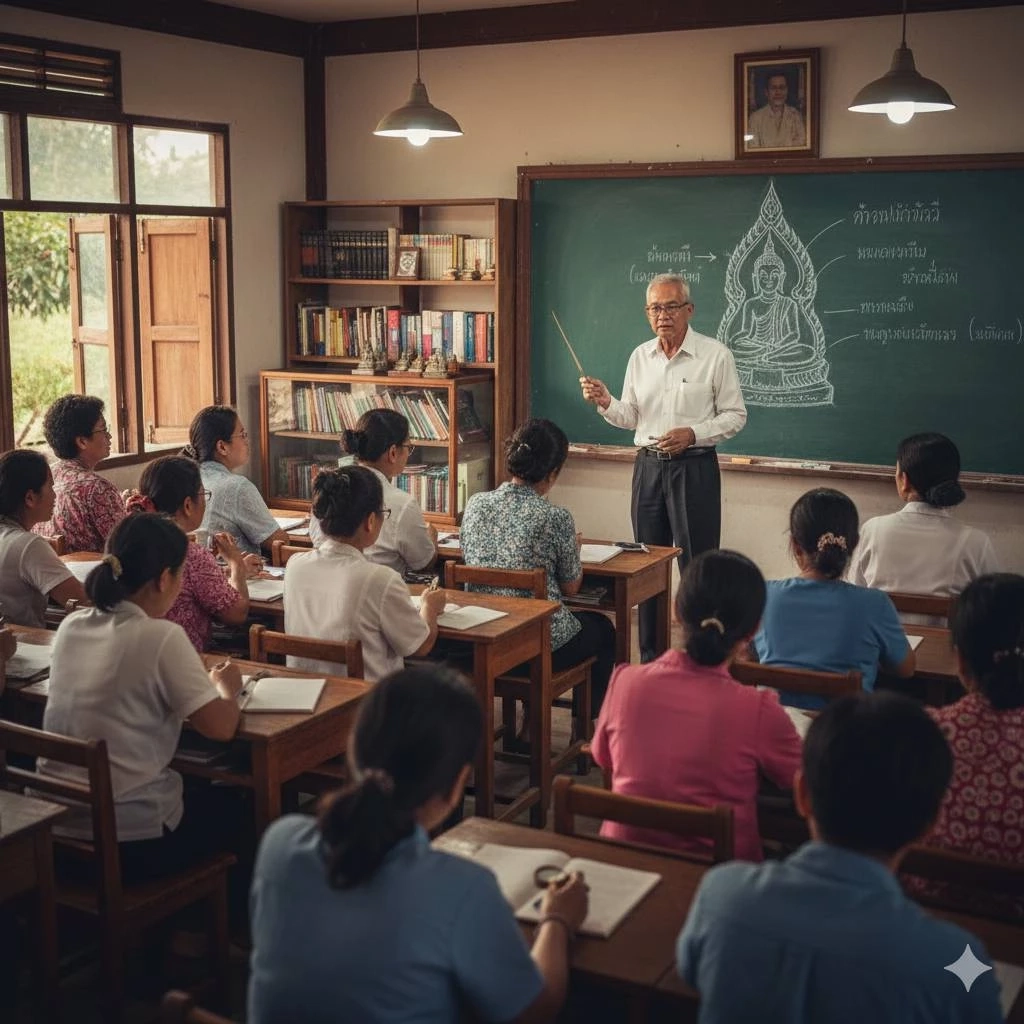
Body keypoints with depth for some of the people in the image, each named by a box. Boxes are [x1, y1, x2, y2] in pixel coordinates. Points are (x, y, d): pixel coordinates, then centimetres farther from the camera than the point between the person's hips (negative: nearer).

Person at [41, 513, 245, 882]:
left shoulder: (71, 627, 2)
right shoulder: (161, 636, -18)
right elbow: (221, 727, -15)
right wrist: (227, 689, 4)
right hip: (130, 841, -7)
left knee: (201, 792, 32)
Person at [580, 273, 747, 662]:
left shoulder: (715, 355, -6)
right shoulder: (640, 356, 8)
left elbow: (735, 415, -4)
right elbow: (631, 418, 12)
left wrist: (693, 434, -17)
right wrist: (606, 402, -8)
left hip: (695, 468, -5)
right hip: (649, 465, 5)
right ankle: (650, 656, 21)